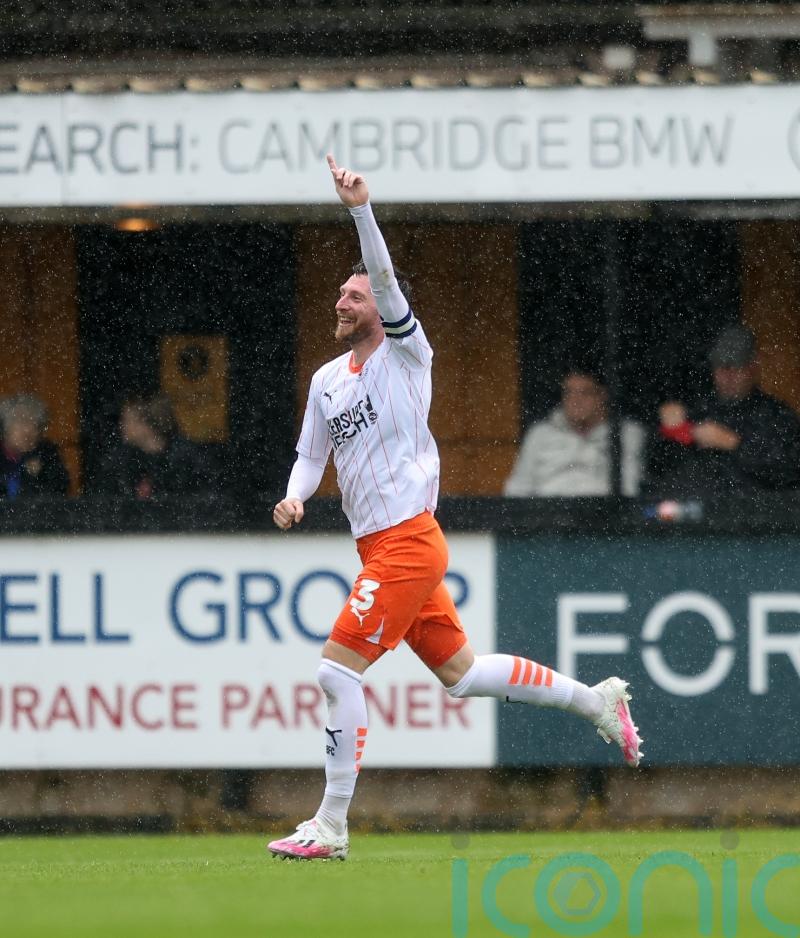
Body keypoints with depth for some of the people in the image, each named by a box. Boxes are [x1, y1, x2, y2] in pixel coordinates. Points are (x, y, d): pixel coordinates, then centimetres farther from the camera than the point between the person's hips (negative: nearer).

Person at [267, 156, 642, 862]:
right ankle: (596, 700, 26)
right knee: (460, 675, 13)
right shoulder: (326, 381, 15)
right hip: (380, 548, 9)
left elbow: (386, 279, -20)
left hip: (407, 543, -9)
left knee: (338, 669, -13)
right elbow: (312, 454, 22)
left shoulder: (404, 354, -5)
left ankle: (331, 828, -9)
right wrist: (296, 498, 1)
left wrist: (361, 209, -32)